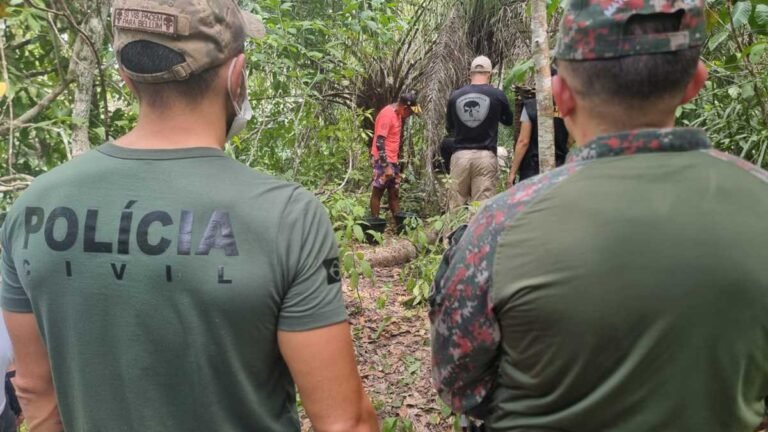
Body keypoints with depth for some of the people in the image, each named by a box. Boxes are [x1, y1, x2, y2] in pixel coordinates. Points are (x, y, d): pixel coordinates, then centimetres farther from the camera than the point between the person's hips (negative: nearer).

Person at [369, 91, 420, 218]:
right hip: (383, 160, -9)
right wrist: (386, 166, -24)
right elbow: (379, 142, -22)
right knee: (378, 191, -2)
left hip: (393, 160, 9)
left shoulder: (398, 114, 9)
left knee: (394, 192, 11)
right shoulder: (387, 115, -18)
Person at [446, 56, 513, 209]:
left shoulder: (455, 96, 3)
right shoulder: (497, 95, -1)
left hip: (460, 155, 2)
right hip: (485, 156, -2)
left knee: (456, 206, 7)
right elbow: (509, 121, 18)